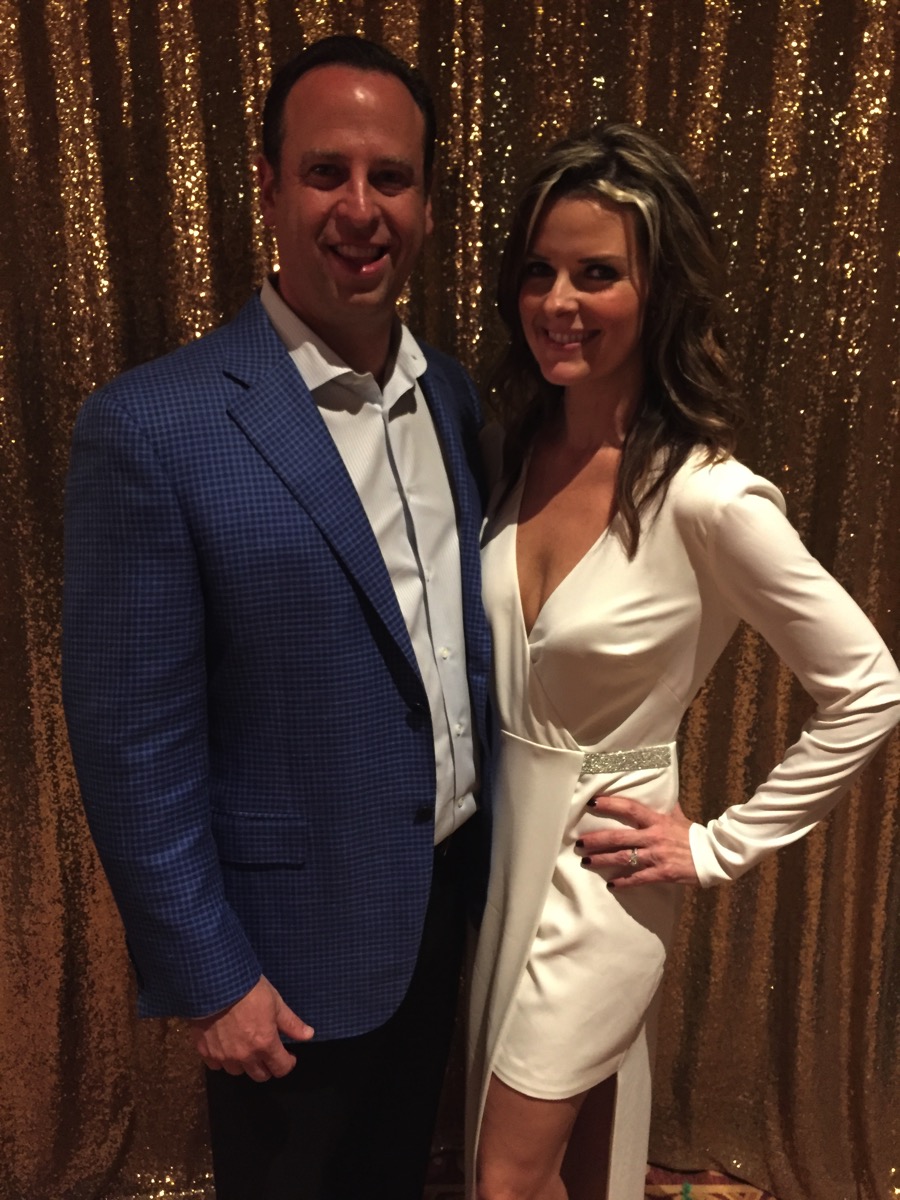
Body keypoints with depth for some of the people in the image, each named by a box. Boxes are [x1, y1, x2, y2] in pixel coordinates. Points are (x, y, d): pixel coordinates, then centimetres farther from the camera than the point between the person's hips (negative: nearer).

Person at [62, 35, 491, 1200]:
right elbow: (133, 745, -18)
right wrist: (210, 980, -12)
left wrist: (488, 849, 9)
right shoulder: (151, 427, -21)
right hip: (293, 944, -5)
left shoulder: (454, 395, -2)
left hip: (449, 899, 5)